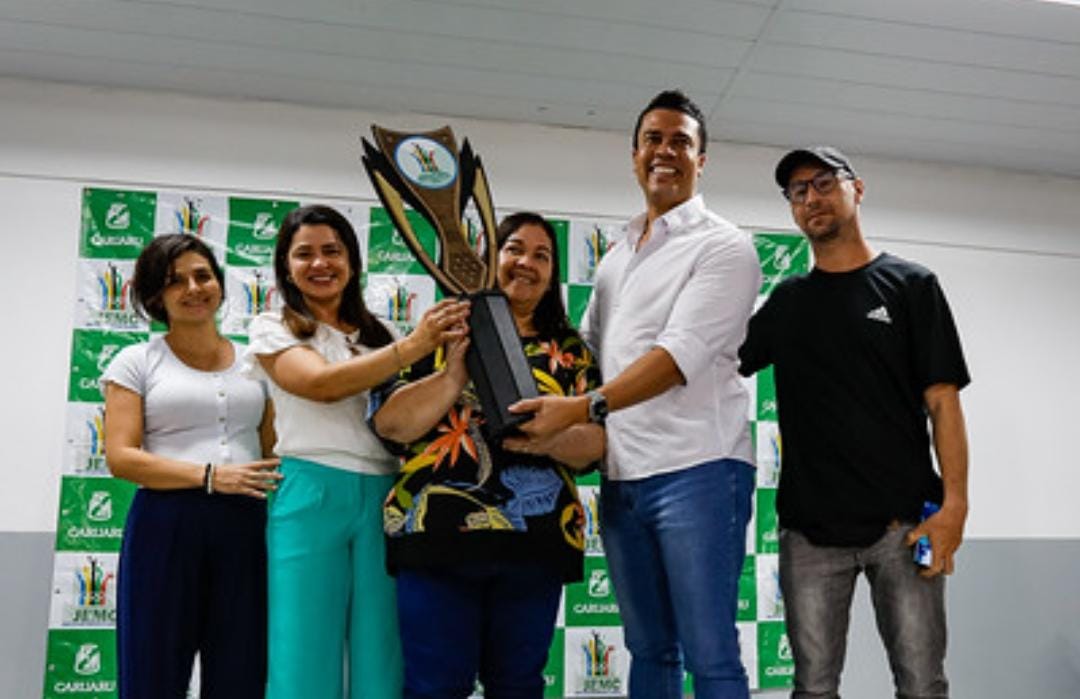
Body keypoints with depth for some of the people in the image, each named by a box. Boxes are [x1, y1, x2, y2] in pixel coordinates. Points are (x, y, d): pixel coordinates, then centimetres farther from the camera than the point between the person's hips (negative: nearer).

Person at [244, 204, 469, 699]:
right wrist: (415, 345, -17)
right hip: (312, 495, -3)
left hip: (382, 496, 3)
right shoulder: (273, 329, 7)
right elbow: (322, 383, -13)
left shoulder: (377, 335, 19)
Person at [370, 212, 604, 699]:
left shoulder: (569, 351, 15)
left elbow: (595, 441, 6)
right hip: (438, 532, -1)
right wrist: (456, 374, -14)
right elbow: (389, 423, -1)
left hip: (535, 544, 2)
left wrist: (547, 438, -15)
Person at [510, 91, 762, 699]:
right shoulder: (615, 260, 20)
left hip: (698, 471, -6)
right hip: (622, 479, 7)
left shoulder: (723, 246, -3)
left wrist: (584, 408, -26)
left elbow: (682, 353, -16)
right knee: (649, 650, 14)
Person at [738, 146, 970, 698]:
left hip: (903, 523, -2)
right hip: (810, 528, 3)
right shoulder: (786, 302, 15)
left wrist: (954, 504, -11)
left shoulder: (909, 285, 5)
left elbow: (942, 401, -1)